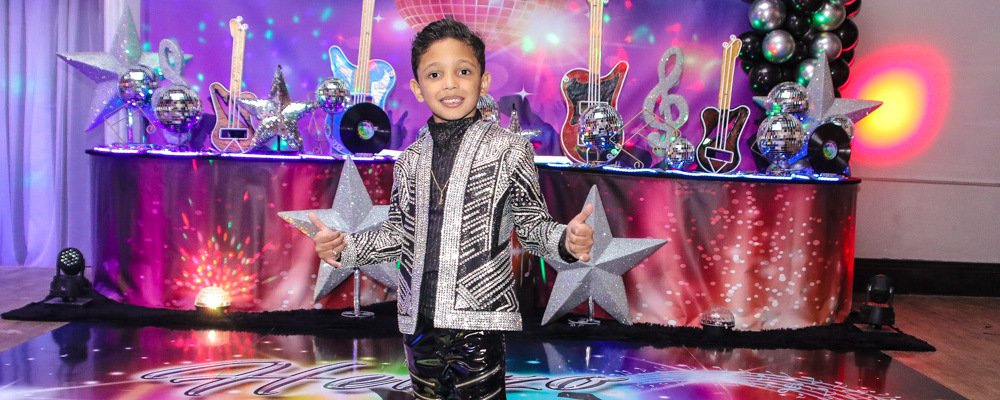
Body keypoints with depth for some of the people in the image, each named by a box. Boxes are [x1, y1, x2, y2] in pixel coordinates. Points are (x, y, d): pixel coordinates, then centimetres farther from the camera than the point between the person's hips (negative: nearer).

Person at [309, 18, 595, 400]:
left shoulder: (509, 150, -3)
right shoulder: (410, 160, 10)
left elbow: (532, 224, -2)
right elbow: (399, 233, 16)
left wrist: (565, 240, -22)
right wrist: (343, 246, 3)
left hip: (478, 320, -5)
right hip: (418, 320, 5)